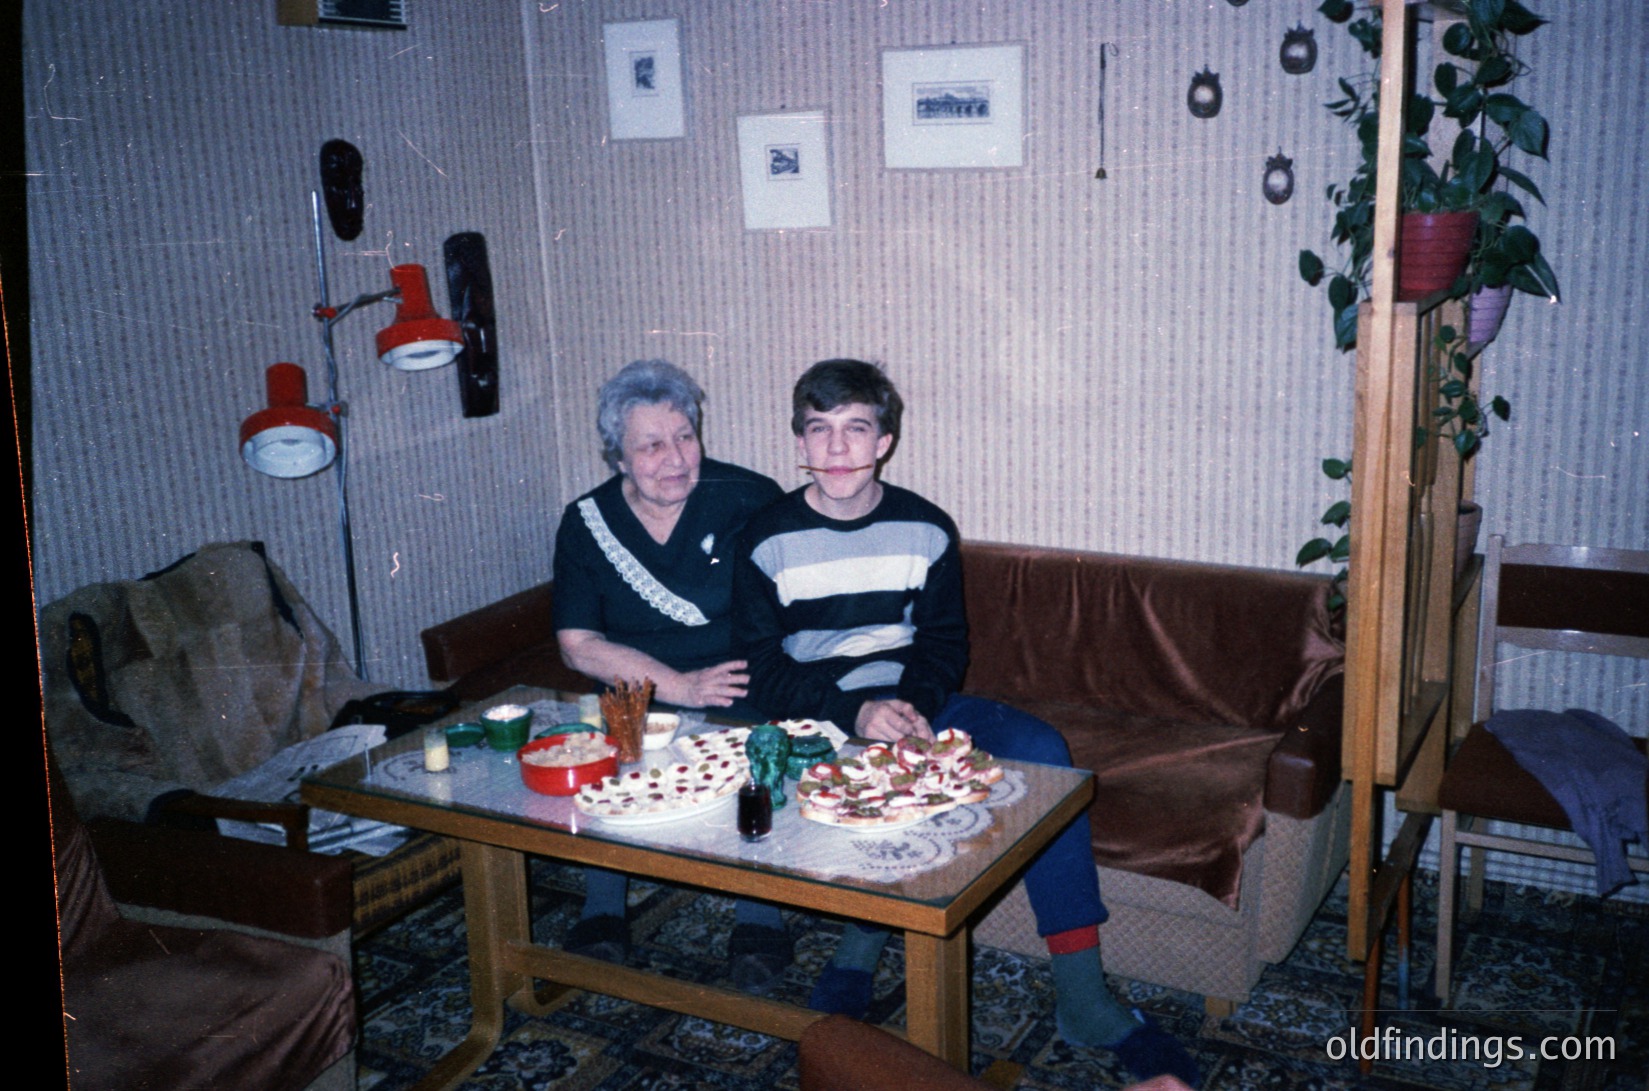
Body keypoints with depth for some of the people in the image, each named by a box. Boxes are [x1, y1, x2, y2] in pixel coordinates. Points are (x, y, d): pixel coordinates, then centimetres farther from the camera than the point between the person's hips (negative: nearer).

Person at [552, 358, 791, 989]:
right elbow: (579, 646, -4)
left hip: (746, 698, -1)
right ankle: (603, 911, -7)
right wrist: (681, 687, -16)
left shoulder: (750, 499, -3)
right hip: (637, 697, 2)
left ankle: (759, 918, -13)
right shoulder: (586, 523, 2)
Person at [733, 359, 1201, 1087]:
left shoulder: (925, 530, 3)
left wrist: (914, 706, -16)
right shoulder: (767, 541, -3)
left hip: (912, 702, 3)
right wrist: (857, 715, -23)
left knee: (1039, 748, -21)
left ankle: (1081, 997, -20)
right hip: (816, 719, -3)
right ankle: (861, 952, -11)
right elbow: (762, 669, -7)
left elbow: (944, 643, 7)